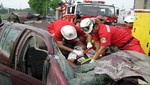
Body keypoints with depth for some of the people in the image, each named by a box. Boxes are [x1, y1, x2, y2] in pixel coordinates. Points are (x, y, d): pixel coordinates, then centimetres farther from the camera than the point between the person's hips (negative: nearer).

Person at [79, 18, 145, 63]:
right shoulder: (95, 29, -4)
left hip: (129, 43, -10)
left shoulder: (104, 31, -33)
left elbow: (102, 49, -31)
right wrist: (98, 55, -6)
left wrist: (93, 60, -24)